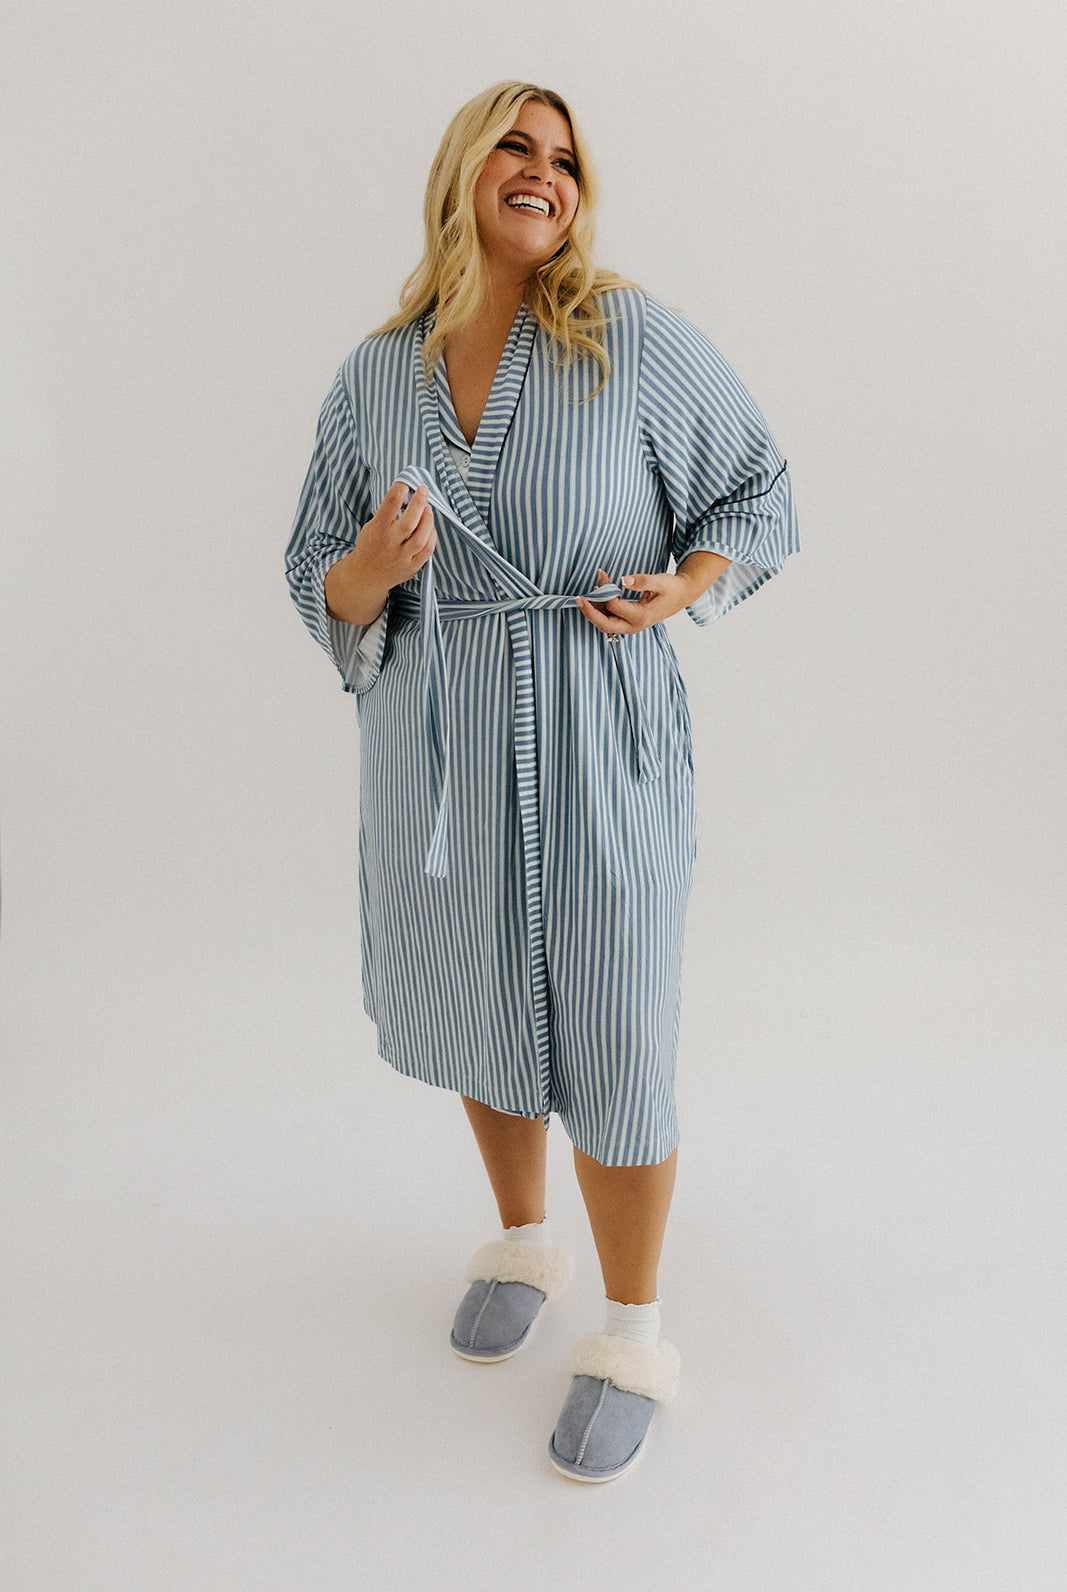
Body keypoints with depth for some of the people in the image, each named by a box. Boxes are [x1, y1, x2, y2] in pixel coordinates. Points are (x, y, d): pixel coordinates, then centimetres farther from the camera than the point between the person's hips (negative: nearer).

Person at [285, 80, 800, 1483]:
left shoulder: (639, 337, -7)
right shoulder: (373, 380, 2)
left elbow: (758, 493, 2)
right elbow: (321, 583, 6)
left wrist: (686, 590, -18)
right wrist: (371, 568, -17)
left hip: (601, 751, -4)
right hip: (438, 752, 4)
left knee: (609, 1038, 3)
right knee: (480, 1008, 19)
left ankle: (632, 1338, 26)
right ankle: (524, 1243, 46)